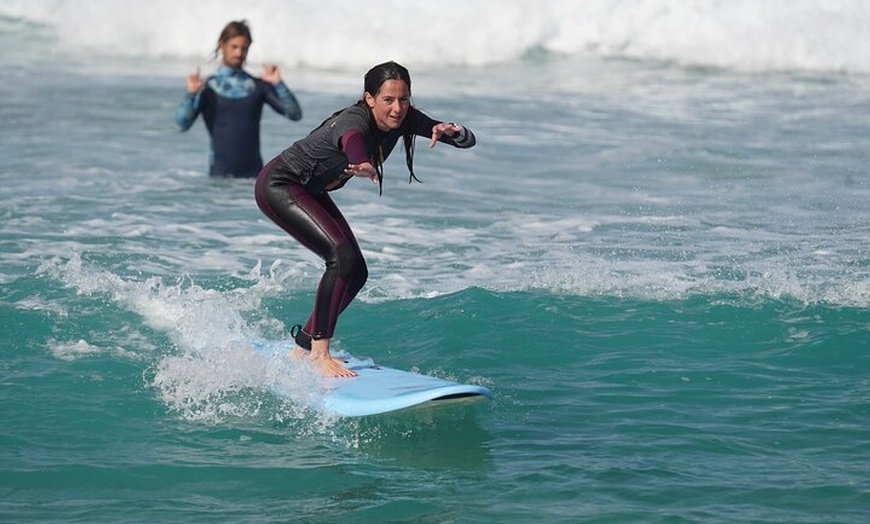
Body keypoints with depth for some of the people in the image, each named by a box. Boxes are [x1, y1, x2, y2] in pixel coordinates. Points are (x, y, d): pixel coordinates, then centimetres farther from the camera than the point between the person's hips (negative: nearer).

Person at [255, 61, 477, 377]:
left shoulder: (404, 120, -10)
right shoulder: (355, 121, -32)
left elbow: (469, 140, -9)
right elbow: (351, 138, -58)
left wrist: (453, 131, -33)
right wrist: (364, 166, -81)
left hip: (311, 193, 9)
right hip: (278, 186, -9)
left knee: (356, 273, 5)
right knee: (343, 257, -24)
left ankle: (302, 347, 17)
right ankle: (319, 355, -20)